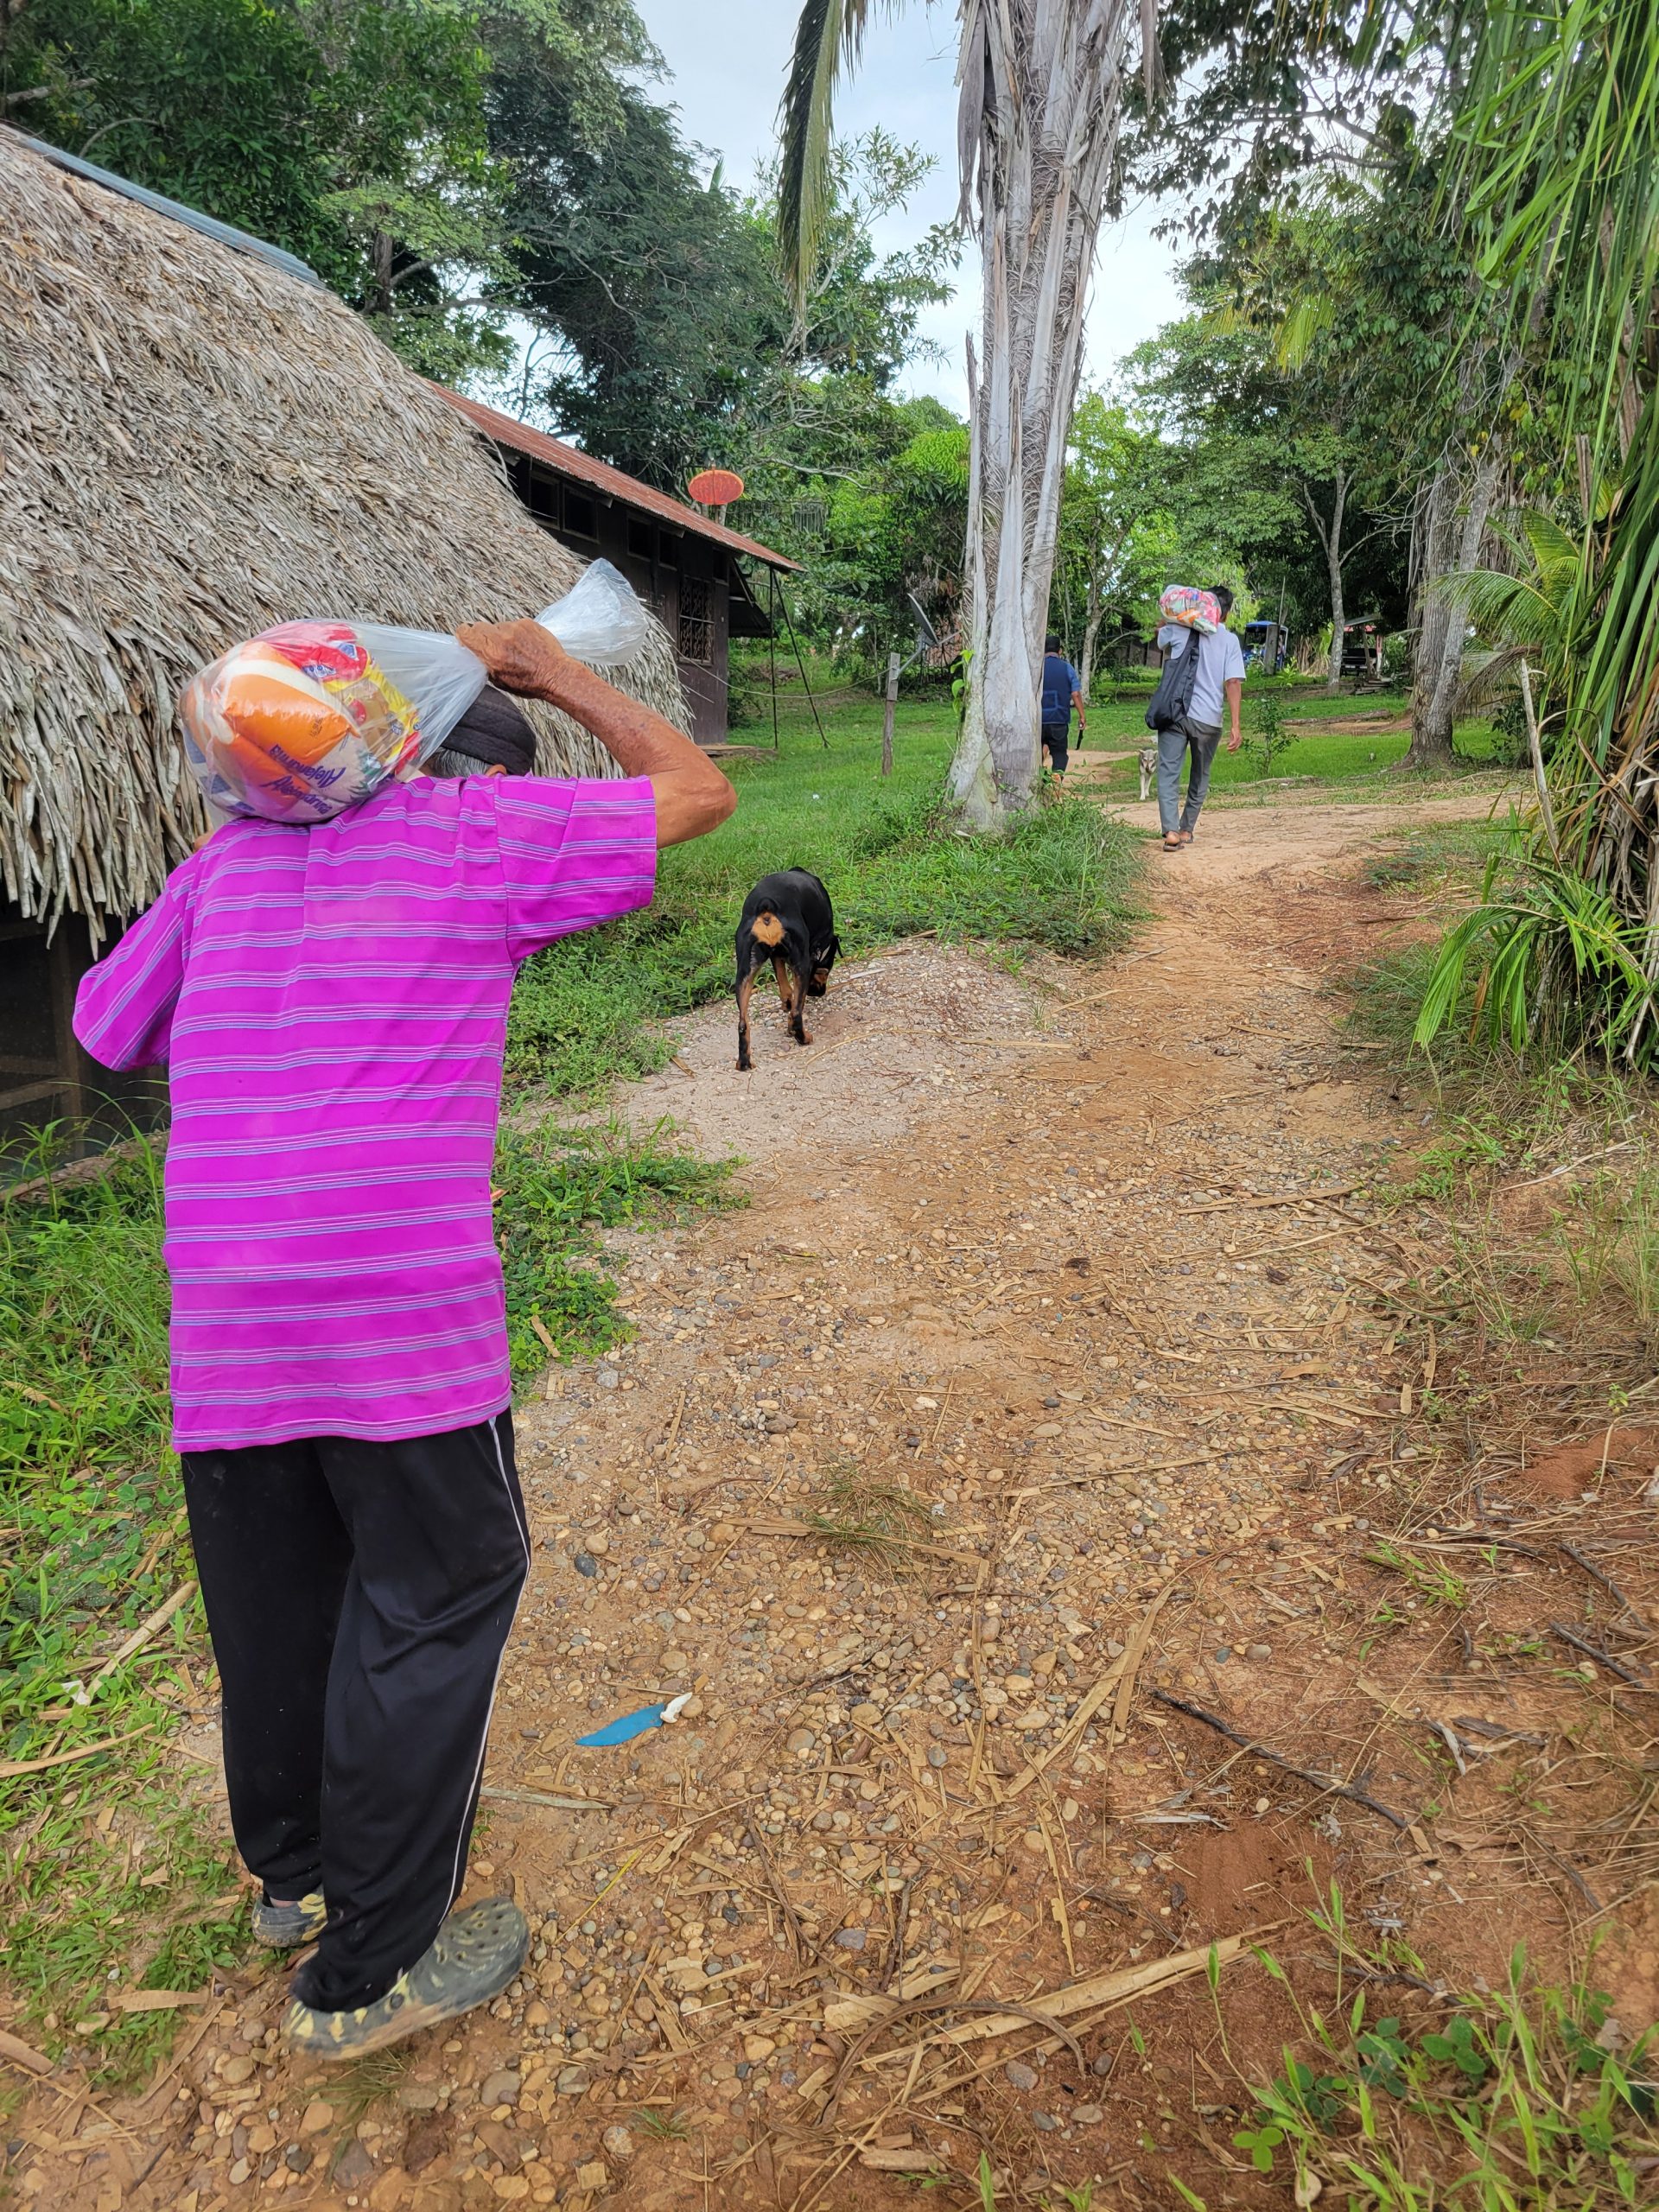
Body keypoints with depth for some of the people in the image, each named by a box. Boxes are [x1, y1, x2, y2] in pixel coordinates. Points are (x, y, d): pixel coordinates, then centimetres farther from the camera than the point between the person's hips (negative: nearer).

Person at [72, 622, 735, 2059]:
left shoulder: (235, 849, 15)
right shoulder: (490, 826, 0)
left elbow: (108, 1026, 22)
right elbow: (698, 788, 9)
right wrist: (550, 671, 17)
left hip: (218, 1310, 6)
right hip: (402, 1297, -6)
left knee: (279, 1587, 22)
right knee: (438, 1591, 11)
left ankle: (294, 1865, 45)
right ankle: (370, 1969, 24)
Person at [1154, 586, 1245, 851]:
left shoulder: (1181, 630, 4)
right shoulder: (1230, 640, 0)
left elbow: (1159, 633, 28)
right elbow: (1233, 683, -9)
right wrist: (1235, 726, -11)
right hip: (1208, 719, 0)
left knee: (1168, 772, -4)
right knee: (1200, 777, 18)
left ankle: (1171, 830, -21)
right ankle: (1187, 829, 24)